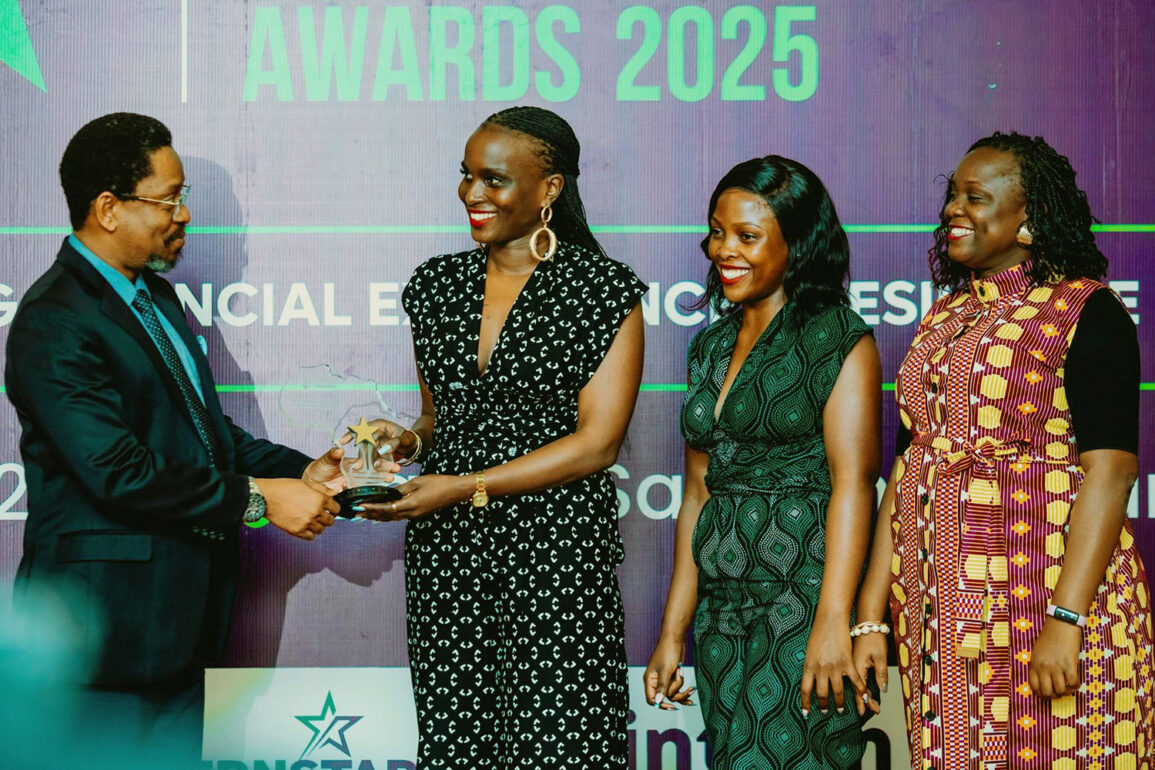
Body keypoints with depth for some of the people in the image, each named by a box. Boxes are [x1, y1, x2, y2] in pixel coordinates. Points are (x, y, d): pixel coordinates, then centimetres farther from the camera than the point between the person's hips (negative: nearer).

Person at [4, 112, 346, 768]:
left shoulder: (154, 294, 15)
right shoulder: (55, 321, -17)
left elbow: (200, 426, 19)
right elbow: (118, 469, -24)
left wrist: (298, 472, 3)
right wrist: (256, 499, -19)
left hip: (178, 612, 9)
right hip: (110, 615, -9)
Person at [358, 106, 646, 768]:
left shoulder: (605, 290, -5)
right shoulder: (438, 283, 11)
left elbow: (596, 442, -9)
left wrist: (467, 487, -15)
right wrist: (411, 442, -1)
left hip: (555, 545, -4)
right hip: (445, 548, 5)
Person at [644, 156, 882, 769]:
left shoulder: (837, 339, -5)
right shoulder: (712, 346, 15)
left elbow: (853, 481, -13)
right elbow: (698, 492, 15)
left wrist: (833, 621, -22)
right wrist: (672, 634, 12)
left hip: (804, 601, -7)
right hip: (721, 614, 7)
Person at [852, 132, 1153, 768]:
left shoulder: (1087, 313, -5)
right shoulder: (943, 321, 15)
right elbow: (907, 470, 14)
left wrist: (1067, 618, -22)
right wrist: (871, 616, 8)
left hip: (1049, 594, -6)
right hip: (941, 611, 6)